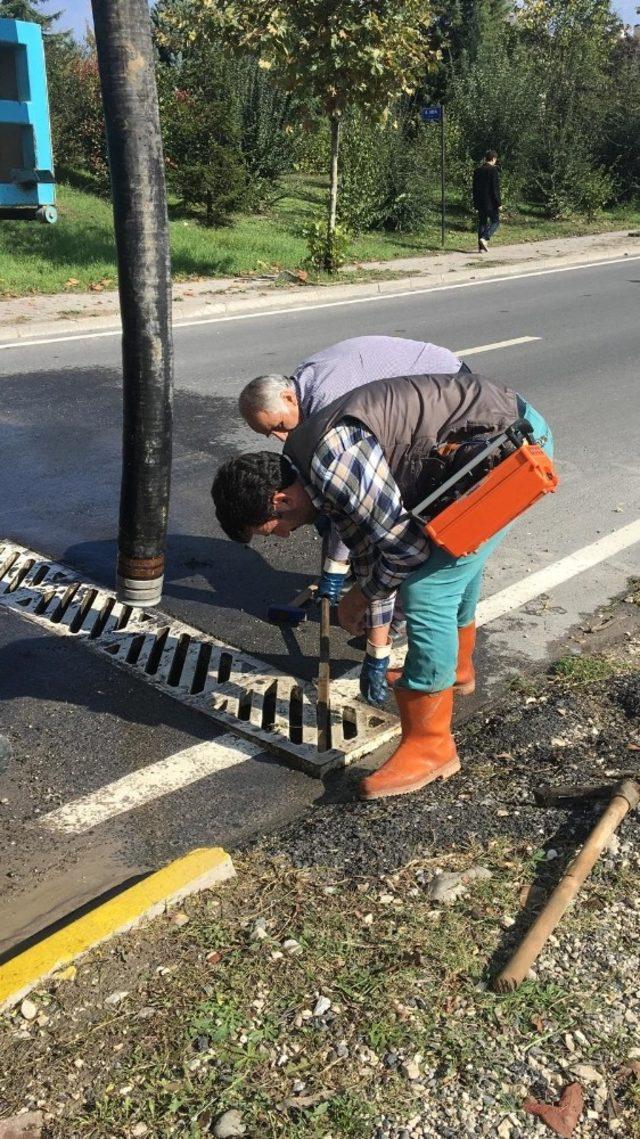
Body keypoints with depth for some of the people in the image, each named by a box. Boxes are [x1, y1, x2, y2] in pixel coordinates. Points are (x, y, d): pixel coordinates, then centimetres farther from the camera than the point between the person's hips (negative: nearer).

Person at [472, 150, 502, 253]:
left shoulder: (477, 170, 7)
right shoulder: (493, 170, -11)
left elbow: (474, 188, 11)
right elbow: (495, 188, -14)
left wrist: (475, 203, 17)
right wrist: (499, 203, -9)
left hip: (480, 202, 6)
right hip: (491, 202, -6)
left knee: (482, 223, 11)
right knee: (495, 221, 7)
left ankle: (481, 247, 8)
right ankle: (485, 238, -15)